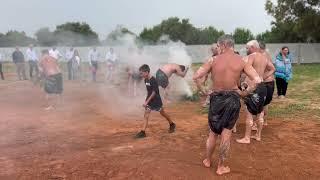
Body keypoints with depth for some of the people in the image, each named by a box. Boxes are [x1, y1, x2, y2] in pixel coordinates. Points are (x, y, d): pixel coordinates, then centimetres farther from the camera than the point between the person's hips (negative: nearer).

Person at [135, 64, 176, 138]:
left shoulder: (153, 80, -21)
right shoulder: (146, 80, 3)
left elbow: (154, 92, -22)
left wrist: (147, 101, -24)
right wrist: (146, 101, 16)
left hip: (156, 100, -7)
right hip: (149, 100, 7)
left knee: (162, 113, 10)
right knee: (146, 114, -2)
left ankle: (172, 124, 32)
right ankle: (143, 132, -2)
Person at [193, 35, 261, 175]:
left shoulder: (214, 60, -7)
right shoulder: (242, 61, -4)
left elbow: (196, 77, -9)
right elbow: (257, 80, -11)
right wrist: (244, 93, 0)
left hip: (216, 98, 0)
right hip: (233, 99, 0)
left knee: (213, 132, 18)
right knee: (226, 133, 10)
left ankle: (208, 160, 36)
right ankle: (221, 167, 22)